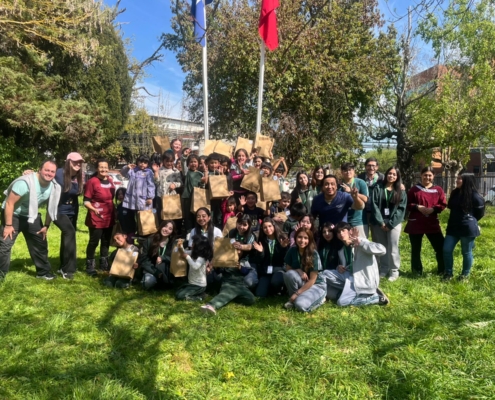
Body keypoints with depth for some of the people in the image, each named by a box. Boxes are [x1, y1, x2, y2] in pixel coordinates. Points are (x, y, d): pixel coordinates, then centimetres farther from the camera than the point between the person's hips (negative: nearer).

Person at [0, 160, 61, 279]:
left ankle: (43, 272, 23)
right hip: (14, 215, -6)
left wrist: (46, 226, 5)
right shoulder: (25, 182, -30)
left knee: (40, 244, 10)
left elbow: (51, 207, 5)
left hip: (32, 216, 6)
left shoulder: (54, 187, -10)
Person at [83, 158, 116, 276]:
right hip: (96, 218, -7)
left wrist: (114, 211, 20)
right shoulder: (92, 181, -15)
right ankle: (90, 266, 13)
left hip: (109, 217, 7)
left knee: (106, 242, 18)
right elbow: (86, 201, -17)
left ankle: (104, 264, 33)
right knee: (94, 242, -2)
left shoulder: (110, 180, 6)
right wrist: (94, 209, -33)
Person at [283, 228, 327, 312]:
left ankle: (319, 298, 1)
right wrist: (298, 271, -21)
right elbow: (288, 269, 1)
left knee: (301, 305, -31)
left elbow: (312, 280, -19)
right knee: (289, 274, -29)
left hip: (316, 284, -4)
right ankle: (293, 299, -5)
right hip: (301, 283, 4)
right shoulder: (292, 250, -8)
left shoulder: (314, 254, -20)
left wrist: (297, 293, -19)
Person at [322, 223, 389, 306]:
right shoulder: (341, 250, 11)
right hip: (350, 276, 7)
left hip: (363, 279, -7)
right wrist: (339, 267, 0)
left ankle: (377, 297, -8)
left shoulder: (361, 242, -10)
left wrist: (360, 242, -33)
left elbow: (382, 250, -25)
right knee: (326, 274, -9)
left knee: (342, 302, -21)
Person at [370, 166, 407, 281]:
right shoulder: (378, 188, 4)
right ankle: (383, 270, 20)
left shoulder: (401, 191, 6)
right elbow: (374, 205, -2)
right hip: (379, 222, 1)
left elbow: (401, 208, -1)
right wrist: (381, 222, -10)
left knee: (392, 248, -2)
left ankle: (394, 271, 9)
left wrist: (390, 223, -10)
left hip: (394, 223, -1)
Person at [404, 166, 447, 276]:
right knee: (415, 249, 7)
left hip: (432, 223, 1)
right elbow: (407, 204, 1)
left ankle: (442, 270, 22)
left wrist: (433, 209, -15)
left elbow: (443, 205, 3)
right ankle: (417, 271, 21)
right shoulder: (414, 189, 0)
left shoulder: (438, 190, 4)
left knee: (440, 247, 3)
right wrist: (417, 207, -16)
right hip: (415, 223, -1)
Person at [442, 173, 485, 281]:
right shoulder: (455, 193, 7)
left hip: (467, 228, -6)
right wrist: (456, 220, 11)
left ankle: (465, 274, 24)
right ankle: (448, 273, 18)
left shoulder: (474, 196, -11)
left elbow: (480, 212, -2)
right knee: (447, 250, 2)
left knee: (466, 252, 8)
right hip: (453, 227, 6)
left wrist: (469, 220, 9)